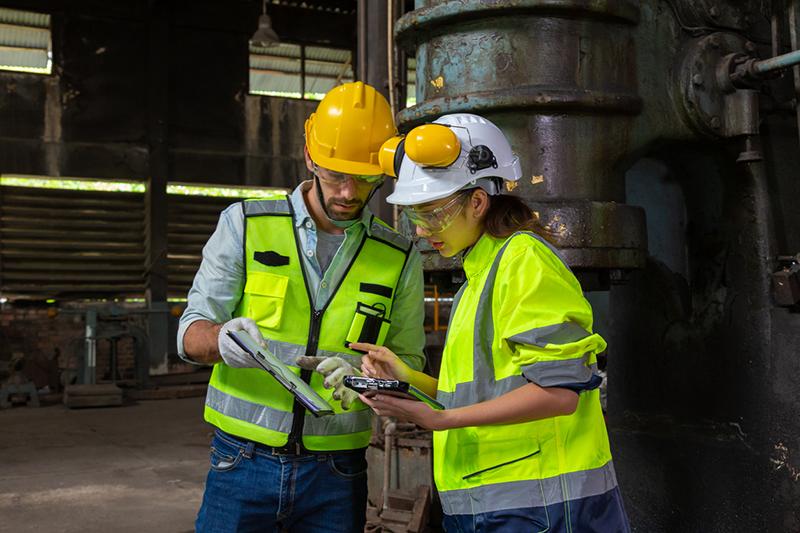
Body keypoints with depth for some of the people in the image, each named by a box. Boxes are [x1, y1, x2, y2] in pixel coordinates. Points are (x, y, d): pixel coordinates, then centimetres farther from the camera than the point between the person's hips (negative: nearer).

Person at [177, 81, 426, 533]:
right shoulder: (245, 225, 0)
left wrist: (363, 374, -18)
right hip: (243, 462, -1)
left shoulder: (399, 259, 3)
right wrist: (223, 340, -25)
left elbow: (408, 364, 4)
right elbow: (191, 334, -1)